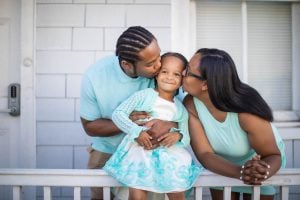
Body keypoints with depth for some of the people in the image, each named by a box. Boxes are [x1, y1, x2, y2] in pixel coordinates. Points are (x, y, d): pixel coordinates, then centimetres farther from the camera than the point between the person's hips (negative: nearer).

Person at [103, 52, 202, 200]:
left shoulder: (181, 109, 12)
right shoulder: (144, 95, 0)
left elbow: (186, 138, 12)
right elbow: (118, 113, -6)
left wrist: (178, 135, -12)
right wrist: (137, 131, -19)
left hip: (169, 153, 3)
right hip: (140, 149, -3)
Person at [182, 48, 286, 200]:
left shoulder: (246, 111, -36)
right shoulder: (190, 104, -27)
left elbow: (273, 155, -24)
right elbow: (205, 154, -26)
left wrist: (264, 171, -47)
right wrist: (240, 172, -44)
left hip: (261, 161, -2)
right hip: (223, 164, 2)